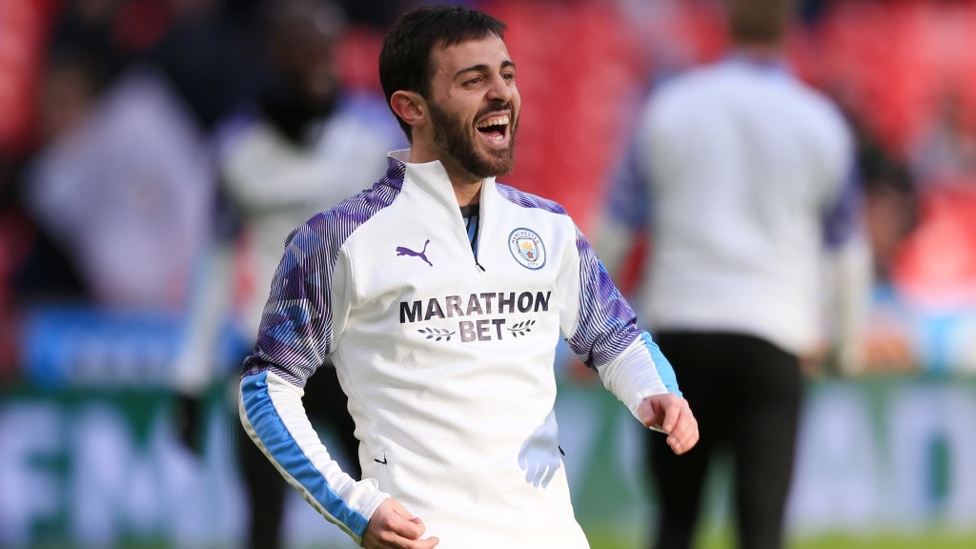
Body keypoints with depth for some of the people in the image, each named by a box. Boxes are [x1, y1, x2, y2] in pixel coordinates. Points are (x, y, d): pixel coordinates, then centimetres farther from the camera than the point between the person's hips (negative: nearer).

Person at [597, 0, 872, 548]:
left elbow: (618, 224, 6)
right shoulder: (822, 123, 4)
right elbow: (847, 248, 11)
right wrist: (847, 344, 23)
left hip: (679, 327, 1)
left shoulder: (669, 106, 5)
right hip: (773, 338, -1)